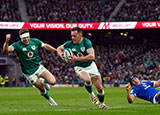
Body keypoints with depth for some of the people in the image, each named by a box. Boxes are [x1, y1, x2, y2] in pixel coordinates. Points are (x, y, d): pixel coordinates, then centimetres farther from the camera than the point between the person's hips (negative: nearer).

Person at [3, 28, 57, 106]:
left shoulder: (35, 41, -7)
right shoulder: (18, 45, -18)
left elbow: (45, 46, 10)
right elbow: (5, 50, -32)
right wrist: (7, 41, -52)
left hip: (38, 67, 3)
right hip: (29, 72, -3)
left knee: (53, 82, -11)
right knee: (42, 90, 4)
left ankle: (43, 82, 23)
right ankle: (49, 99, 36)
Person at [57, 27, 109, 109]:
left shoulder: (86, 42, -22)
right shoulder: (70, 44, -12)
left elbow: (92, 56, -33)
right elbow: (59, 48, 6)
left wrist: (77, 59, -36)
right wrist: (61, 54, -19)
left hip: (90, 66, 0)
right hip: (79, 68, 0)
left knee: (99, 89, 1)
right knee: (88, 80, -33)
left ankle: (102, 104, 29)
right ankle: (91, 94, -2)